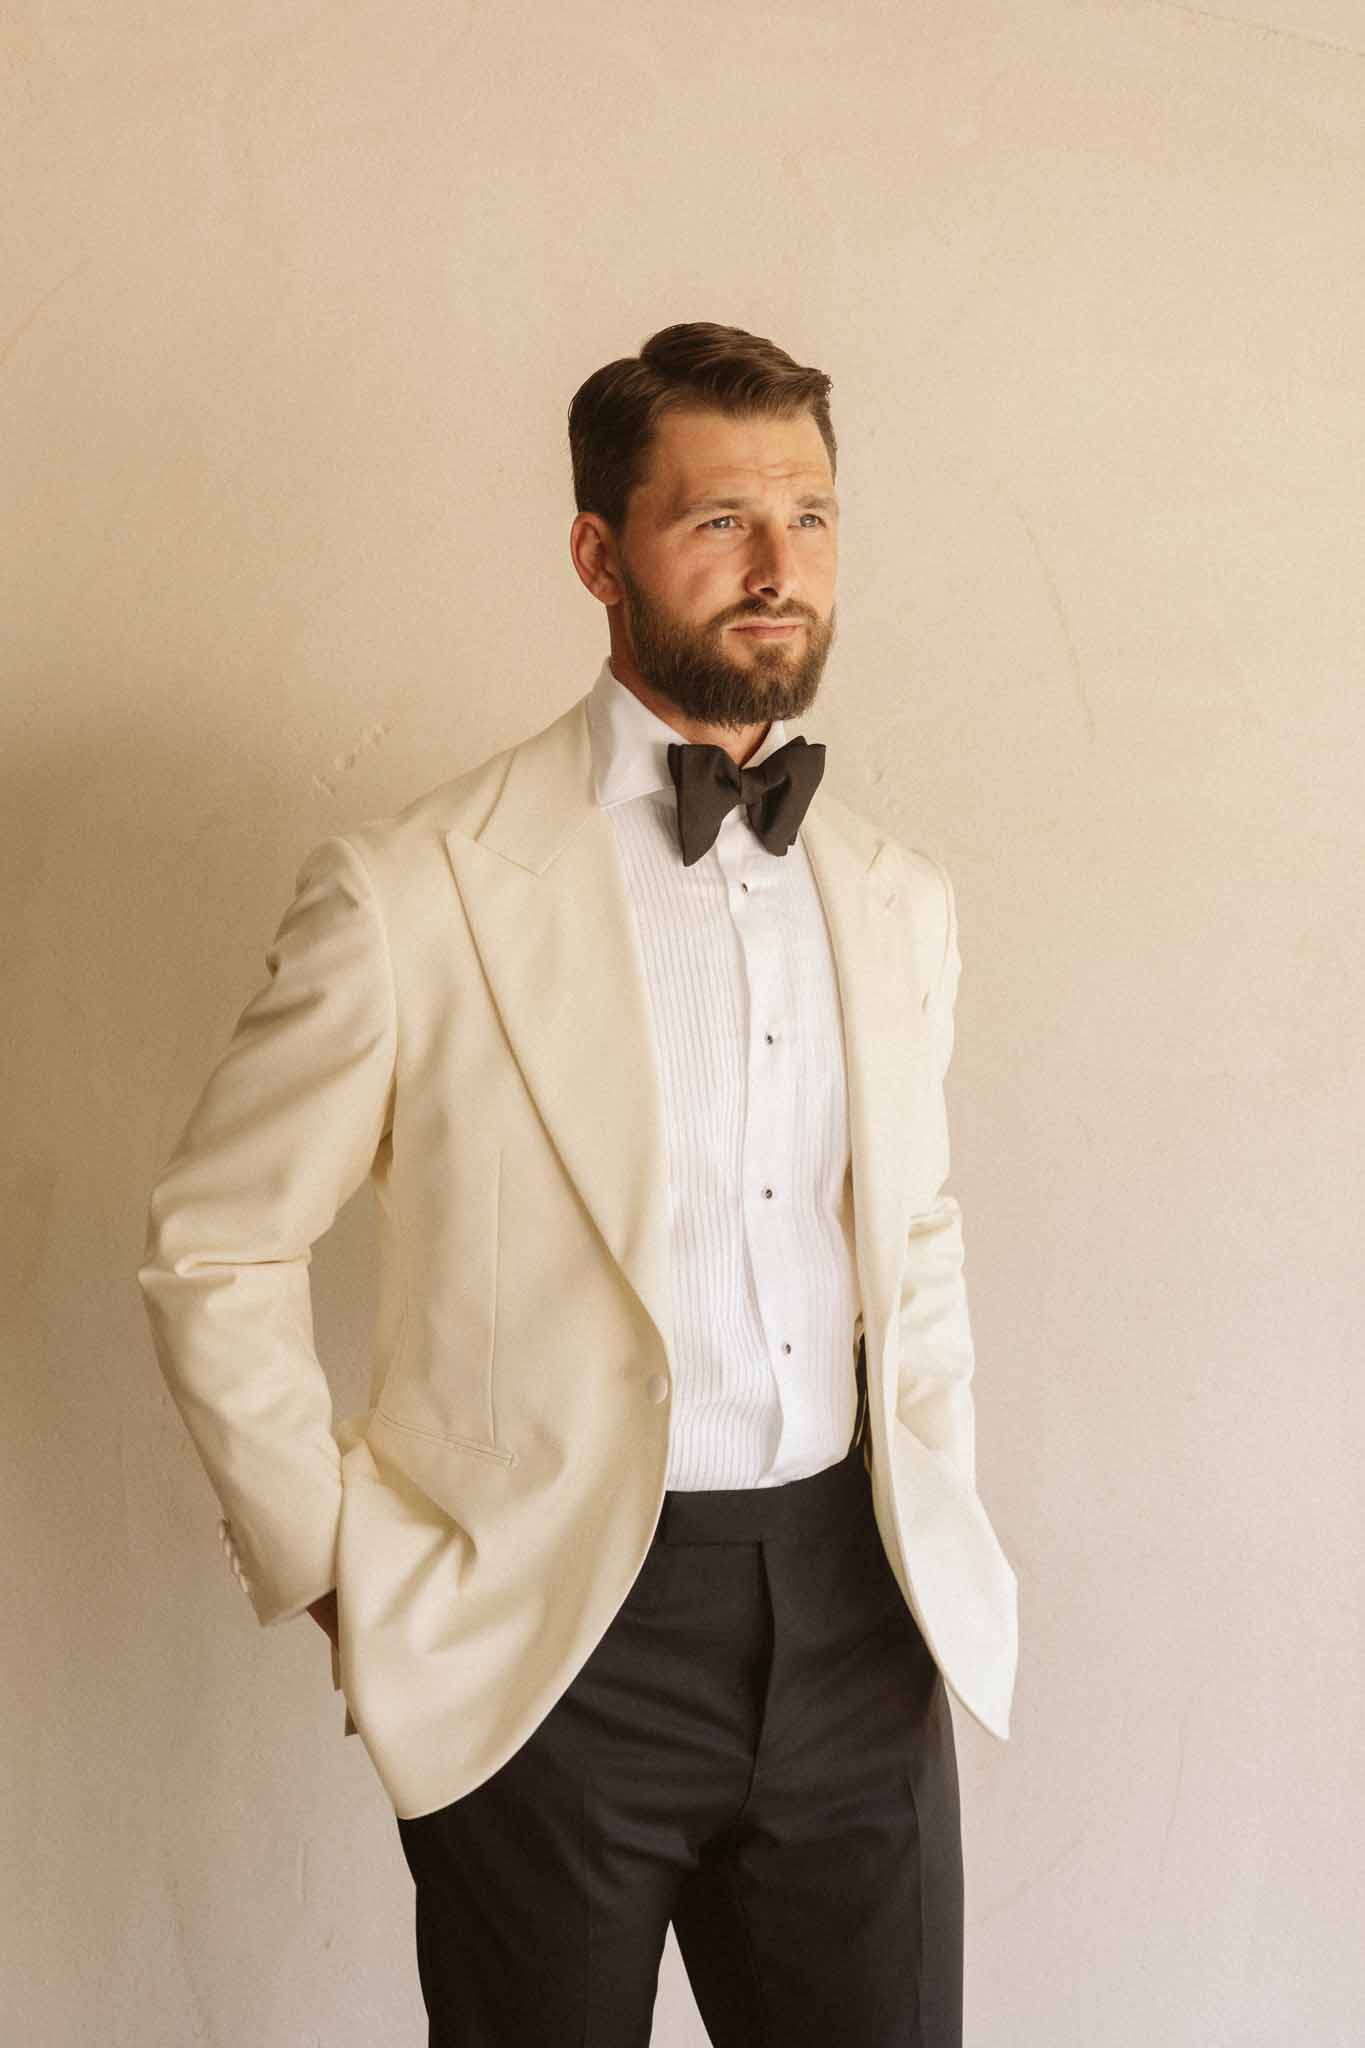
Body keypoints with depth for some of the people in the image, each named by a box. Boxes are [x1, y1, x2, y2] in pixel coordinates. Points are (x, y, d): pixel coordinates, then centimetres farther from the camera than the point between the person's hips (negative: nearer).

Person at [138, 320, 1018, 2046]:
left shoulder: (900, 902, 7)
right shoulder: (411, 895, -11)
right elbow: (212, 1251, -4)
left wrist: (939, 1509, 11)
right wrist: (346, 1576, -5)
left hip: (855, 1627, 5)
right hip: (550, 1640, -4)